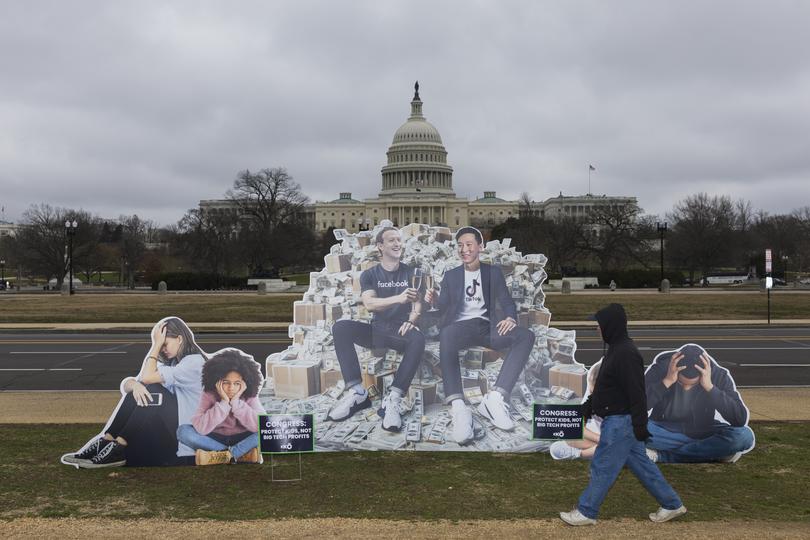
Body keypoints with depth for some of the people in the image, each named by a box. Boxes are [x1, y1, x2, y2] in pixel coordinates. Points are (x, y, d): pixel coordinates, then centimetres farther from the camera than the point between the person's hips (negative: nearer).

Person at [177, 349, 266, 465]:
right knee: (183, 431, -26)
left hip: (241, 439, -1)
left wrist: (236, 402, -31)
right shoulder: (209, 394, -16)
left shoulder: (249, 396, -15)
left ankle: (221, 456, -25)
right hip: (216, 439, 1)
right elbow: (200, 428, -29)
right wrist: (224, 402, -32)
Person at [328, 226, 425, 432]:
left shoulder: (411, 272, 11)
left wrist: (412, 320, -23)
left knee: (418, 339, -37)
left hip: (400, 330, -1)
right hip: (377, 329, 1)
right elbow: (369, 304, -9)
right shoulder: (370, 274, 9)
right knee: (340, 327, -27)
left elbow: (418, 303, 1)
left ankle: (393, 399, -40)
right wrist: (399, 298, -26)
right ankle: (357, 392, -29)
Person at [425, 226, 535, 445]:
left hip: (487, 326, 2)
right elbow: (442, 308, 12)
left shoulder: (494, 272, 17)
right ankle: (458, 408, -51)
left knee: (526, 335, -29)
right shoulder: (451, 275, 18)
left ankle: (495, 397, -38)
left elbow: (507, 301, 10)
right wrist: (432, 300, -13)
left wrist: (510, 317, -14)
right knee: (446, 334, -41)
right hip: (461, 326, -2)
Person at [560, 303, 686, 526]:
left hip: (621, 421, -10)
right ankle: (671, 504, 26)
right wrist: (590, 403, 22)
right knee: (640, 463, 17)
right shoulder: (616, 348, 10)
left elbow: (636, 393, -24)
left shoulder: (626, 354, -23)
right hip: (618, 419, 10)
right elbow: (604, 384, 22)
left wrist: (640, 425, -23)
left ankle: (586, 512, 12)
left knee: (602, 467, 1)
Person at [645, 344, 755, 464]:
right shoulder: (660, 369, -17)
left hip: (703, 434, 2)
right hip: (665, 431, -2)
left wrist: (710, 387, -32)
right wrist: (667, 381, -34)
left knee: (744, 436, -29)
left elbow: (740, 419, -23)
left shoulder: (718, 375, -14)